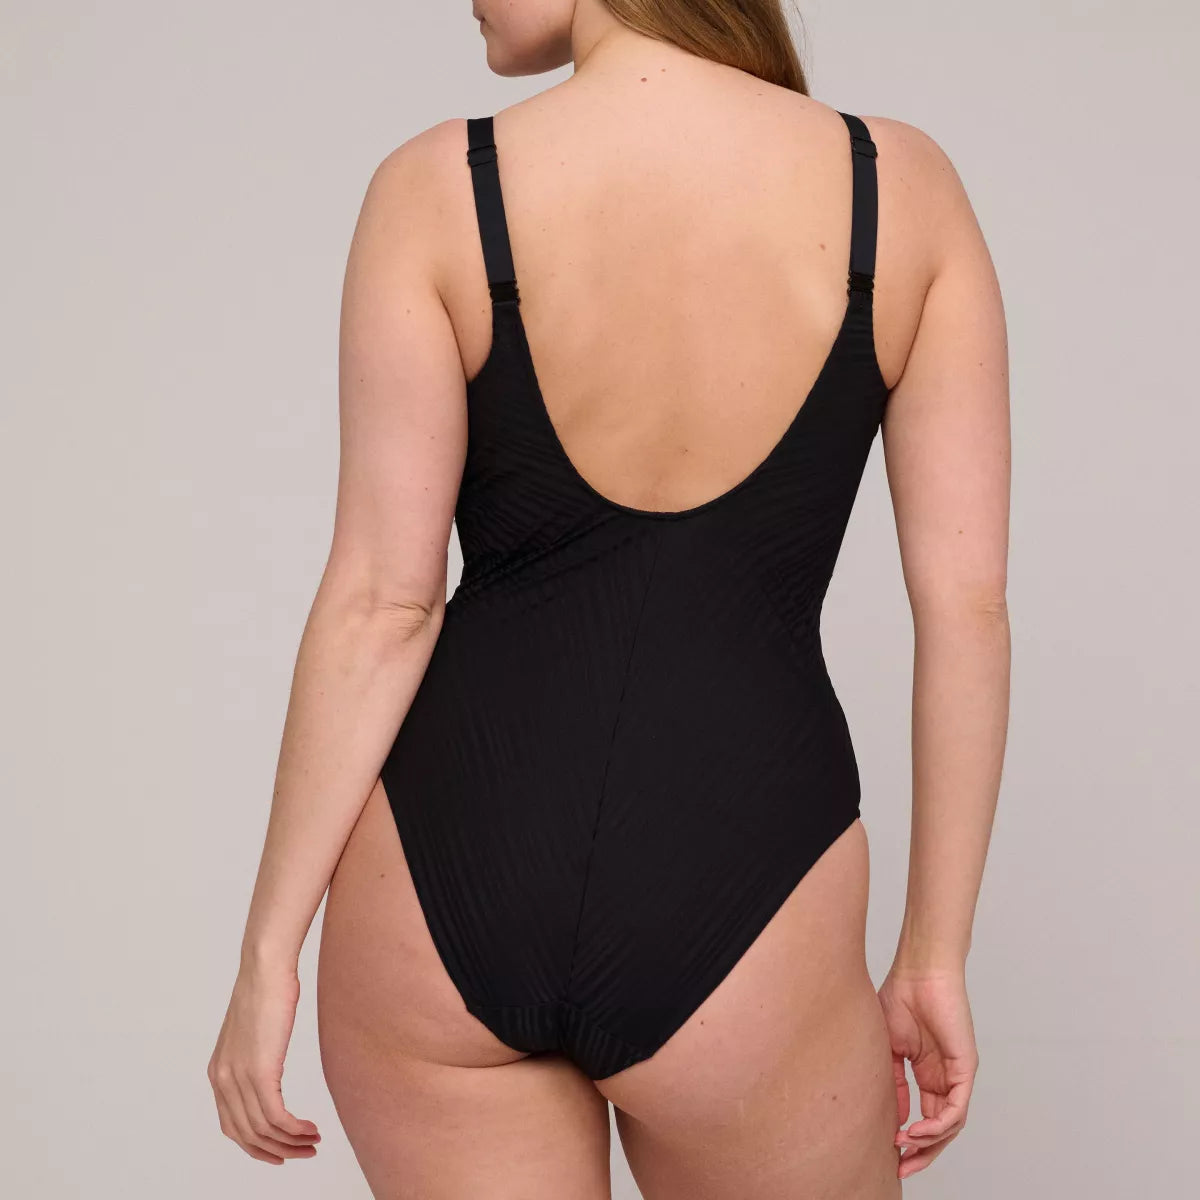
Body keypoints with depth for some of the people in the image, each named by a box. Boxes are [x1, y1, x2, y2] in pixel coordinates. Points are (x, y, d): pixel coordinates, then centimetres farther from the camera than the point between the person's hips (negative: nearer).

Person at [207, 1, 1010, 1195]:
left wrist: (269, 950, 0)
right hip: (728, 899, 0)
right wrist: (936, 955, 6)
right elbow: (965, 603, -4)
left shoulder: (435, 190, -8)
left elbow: (381, 603, -9)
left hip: (452, 853, 0)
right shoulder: (903, 185, -4)